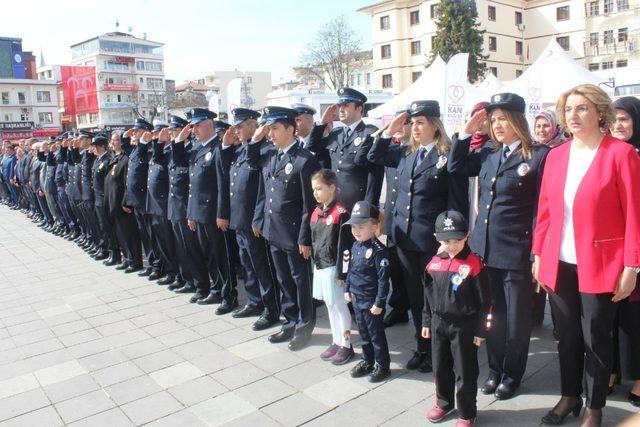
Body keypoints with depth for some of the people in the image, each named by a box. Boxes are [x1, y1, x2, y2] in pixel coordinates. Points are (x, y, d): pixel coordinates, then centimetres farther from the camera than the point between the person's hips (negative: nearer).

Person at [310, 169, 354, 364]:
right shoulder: (316, 212, 7)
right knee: (329, 305, 17)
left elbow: (344, 246, -17)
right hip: (320, 266, 8)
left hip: (333, 267, -8)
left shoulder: (340, 213, -16)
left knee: (339, 305, 4)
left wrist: (342, 273, -16)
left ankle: (346, 345, 19)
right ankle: (337, 342, 30)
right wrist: (315, 264, 14)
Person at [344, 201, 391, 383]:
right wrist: (347, 289, 14)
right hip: (357, 299, 7)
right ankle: (367, 361, 37)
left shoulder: (378, 250, -21)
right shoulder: (356, 246, 3)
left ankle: (382, 365, 24)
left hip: (371, 302, -7)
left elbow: (383, 279, -20)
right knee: (363, 332, 20)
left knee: (376, 334, 8)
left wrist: (379, 303, -19)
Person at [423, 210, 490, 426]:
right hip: (439, 324, 5)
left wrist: (480, 330, -9)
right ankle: (444, 403, 40)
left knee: (465, 372, 9)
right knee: (440, 368, 18)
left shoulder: (474, 264, -15)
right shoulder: (434, 263, -1)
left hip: (464, 326, -5)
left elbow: (484, 301, -10)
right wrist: (427, 322, 12)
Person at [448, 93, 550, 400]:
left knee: (517, 318, 11)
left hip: (517, 253, -5)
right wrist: (467, 132, 6)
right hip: (484, 249, 5)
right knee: (492, 315, 16)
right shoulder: (487, 156, 9)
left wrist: (537, 254, -12)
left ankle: (512, 374, 30)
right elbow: (455, 167, 17)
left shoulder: (539, 155, -8)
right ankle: (495, 369, 34)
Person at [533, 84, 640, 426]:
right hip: (559, 265, 4)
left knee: (596, 340, 8)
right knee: (567, 337, 15)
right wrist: (538, 255, 7)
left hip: (600, 265, -4)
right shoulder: (556, 155, 8)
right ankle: (569, 396, 34)